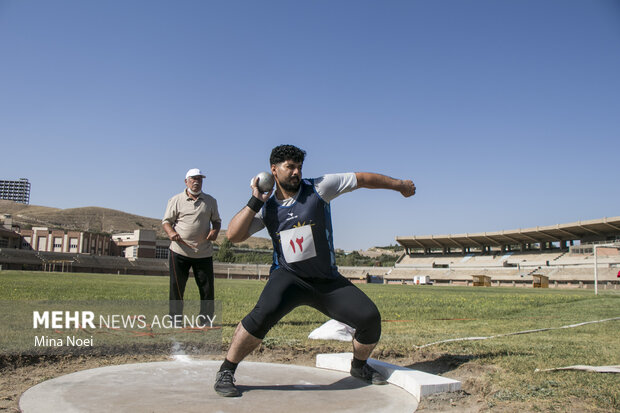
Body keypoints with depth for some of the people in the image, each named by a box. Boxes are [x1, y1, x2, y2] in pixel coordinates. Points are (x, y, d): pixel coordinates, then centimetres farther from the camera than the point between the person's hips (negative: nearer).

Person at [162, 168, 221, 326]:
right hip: (179, 252, -1)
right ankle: (176, 322, 12)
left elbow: (216, 220, 17)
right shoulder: (176, 200, 6)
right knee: (176, 289, 0)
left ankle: (205, 323, 15)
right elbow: (166, 221, 5)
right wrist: (171, 232, -17)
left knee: (207, 290, 2)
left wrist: (215, 230, -7)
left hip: (204, 253, 2)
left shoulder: (210, 201, 11)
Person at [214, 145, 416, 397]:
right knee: (264, 313, -32)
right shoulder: (266, 208, 0)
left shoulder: (319, 188, -6)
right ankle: (225, 373, -13)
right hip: (288, 277, -1)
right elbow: (233, 235, -9)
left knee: (370, 318, -6)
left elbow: (363, 179, 0)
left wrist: (400, 185, 6)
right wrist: (255, 202, -12)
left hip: (328, 281, 2)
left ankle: (359, 366, 26)